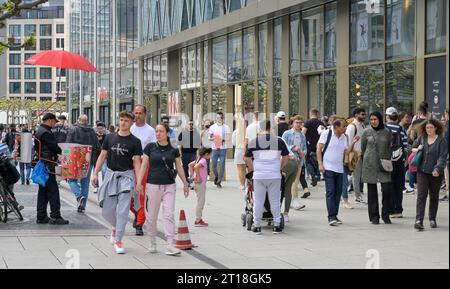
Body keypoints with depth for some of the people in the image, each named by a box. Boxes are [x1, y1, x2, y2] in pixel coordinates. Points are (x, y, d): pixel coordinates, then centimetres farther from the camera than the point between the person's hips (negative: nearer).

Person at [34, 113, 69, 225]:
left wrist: (58, 153, 11)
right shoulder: (45, 133, -16)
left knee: (43, 191, 12)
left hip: (41, 164, 11)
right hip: (47, 165, -11)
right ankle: (55, 216, -7)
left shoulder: (39, 131, 18)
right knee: (52, 190, -8)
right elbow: (54, 147, -16)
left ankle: (41, 217, 15)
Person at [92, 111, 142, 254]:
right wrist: (95, 173, 3)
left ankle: (118, 240, 0)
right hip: (111, 174, 3)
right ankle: (115, 227, 36)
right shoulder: (110, 138, 6)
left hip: (126, 176, -3)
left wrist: (139, 182, -10)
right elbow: (102, 156, 10)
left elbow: (137, 162, -3)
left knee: (122, 210, -7)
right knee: (107, 211, 5)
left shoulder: (135, 142, -1)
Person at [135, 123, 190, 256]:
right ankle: (152, 243, 21)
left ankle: (170, 246, -9)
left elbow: (179, 167, 13)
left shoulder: (173, 150, 5)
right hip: (153, 185, 0)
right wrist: (139, 182, -6)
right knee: (151, 216, 5)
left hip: (169, 186, 1)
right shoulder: (150, 147, 2)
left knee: (169, 215, -6)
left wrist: (185, 184, 15)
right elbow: (144, 166, 3)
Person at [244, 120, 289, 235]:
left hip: (259, 176, 0)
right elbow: (286, 157, 7)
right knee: (275, 201, 8)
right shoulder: (279, 141, 2)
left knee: (258, 201, 6)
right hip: (275, 176, 0)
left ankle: (257, 226, 8)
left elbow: (247, 158, 3)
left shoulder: (253, 142, 1)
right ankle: (276, 225, 11)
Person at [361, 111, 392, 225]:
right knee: (372, 191, 3)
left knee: (387, 189, -8)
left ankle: (385, 215, 7)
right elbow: (362, 148, 12)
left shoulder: (387, 132, 4)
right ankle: (374, 217, 11)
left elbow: (390, 147, 12)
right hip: (370, 164, 0)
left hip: (384, 165, 0)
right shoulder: (367, 132, 2)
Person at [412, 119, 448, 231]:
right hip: (422, 172, 2)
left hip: (436, 173, -2)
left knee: (434, 197, 11)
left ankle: (432, 219, 25)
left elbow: (443, 157, -11)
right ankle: (419, 220, -14)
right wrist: (417, 149, 1)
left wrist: (438, 169, -23)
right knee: (421, 196, -8)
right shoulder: (422, 138, 8)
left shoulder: (441, 141, -5)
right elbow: (413, 147, 24)